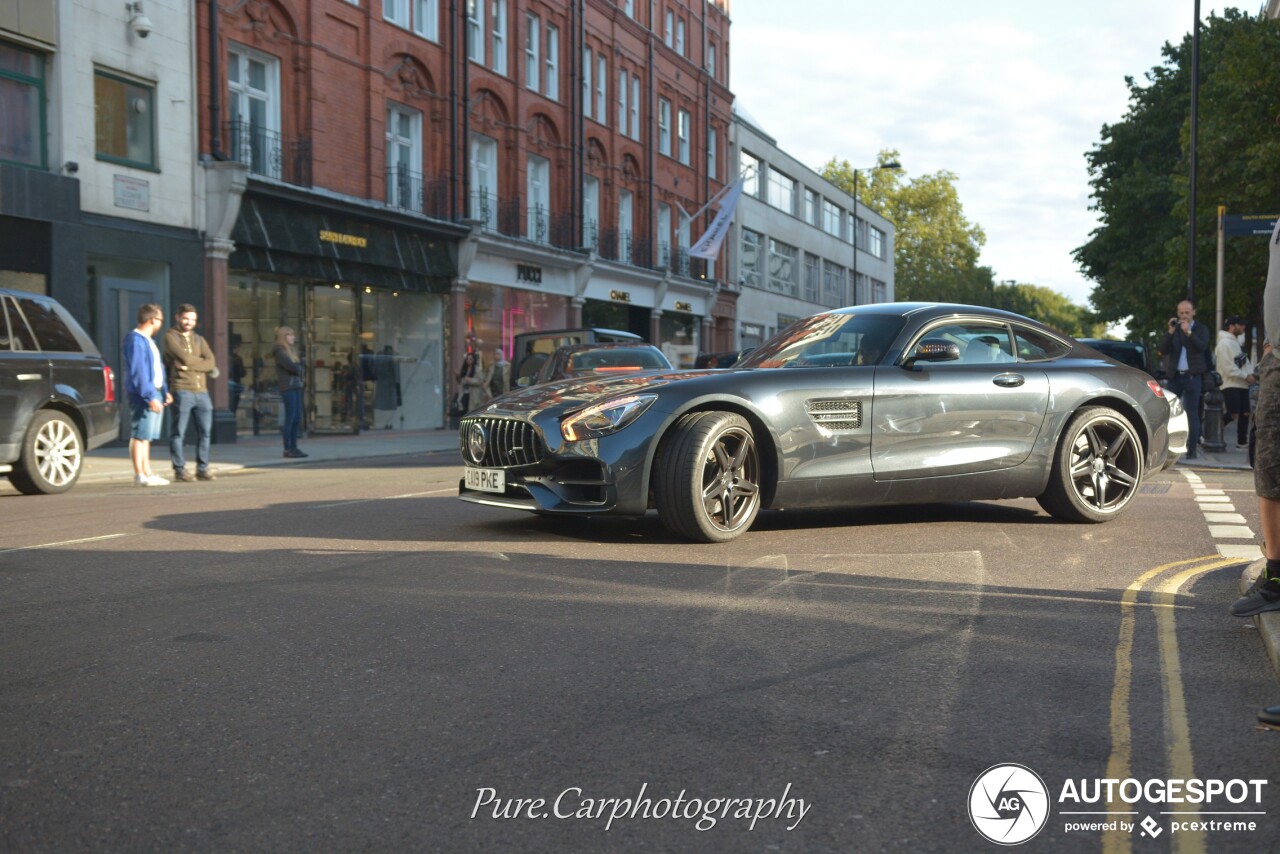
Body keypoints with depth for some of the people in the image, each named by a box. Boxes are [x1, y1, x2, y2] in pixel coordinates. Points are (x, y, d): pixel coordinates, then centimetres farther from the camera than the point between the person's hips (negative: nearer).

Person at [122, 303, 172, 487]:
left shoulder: (148, 341, 19)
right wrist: (150, 396, -23)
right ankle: (140, 475, -4)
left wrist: (164, 391, 18)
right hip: (143, 395, -10)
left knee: (146, 436, 13)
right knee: (140, 435, -6)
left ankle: (147, 473, 17)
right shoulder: (136, 341, -13)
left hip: (154, 393, 10)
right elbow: (138, 372, -20)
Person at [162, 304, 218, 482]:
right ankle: (179, 469, 3)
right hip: (182, 391, -5)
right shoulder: (170, 337, 3)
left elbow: (211, 362, 4)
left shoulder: (199, 339, 20)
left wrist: (192, 365, -10)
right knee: (179, 432, -3)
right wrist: (205, 365, 0)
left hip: (202, 391, 5)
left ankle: (202, 468, 11)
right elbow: (185, 358, -12)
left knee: (205, 431, 4)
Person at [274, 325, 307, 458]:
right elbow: (292, 367, -16)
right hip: (288, 387, -9)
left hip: (296, 386, 9)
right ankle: (287, 449, -3)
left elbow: (300, 366, 15)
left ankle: (294, 448, 11)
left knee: (297, 419, 7)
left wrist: (297, 368, -4)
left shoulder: (291, 351, 20)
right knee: (290, 419, -7)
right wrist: (299, 369, 3)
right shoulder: (280, 351, -9)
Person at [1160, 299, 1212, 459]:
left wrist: (1188, 332, -24)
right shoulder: (1174, 329, 11)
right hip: (1175, 376, 3)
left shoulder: (1201, 329, 3)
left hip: (1192, 377, -3)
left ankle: (1192, 449, -2)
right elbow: (1163, 350, -1)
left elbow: (1202, 346, -15)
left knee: (1192, 414, -3)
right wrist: (1170, 332, -13)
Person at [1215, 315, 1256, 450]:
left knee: (1245, 413, 6)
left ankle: (1242, 443, 11)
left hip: (1242, 384, 9)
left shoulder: (1236, 342, 18)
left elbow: (1244, 362, 17)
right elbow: (1228, 368, -17)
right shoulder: (1224, 343, -12)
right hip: (1231, 385, -9)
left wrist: (1252, 373, -1)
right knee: (1233, 414, -15)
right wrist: (1246, 376, -15)